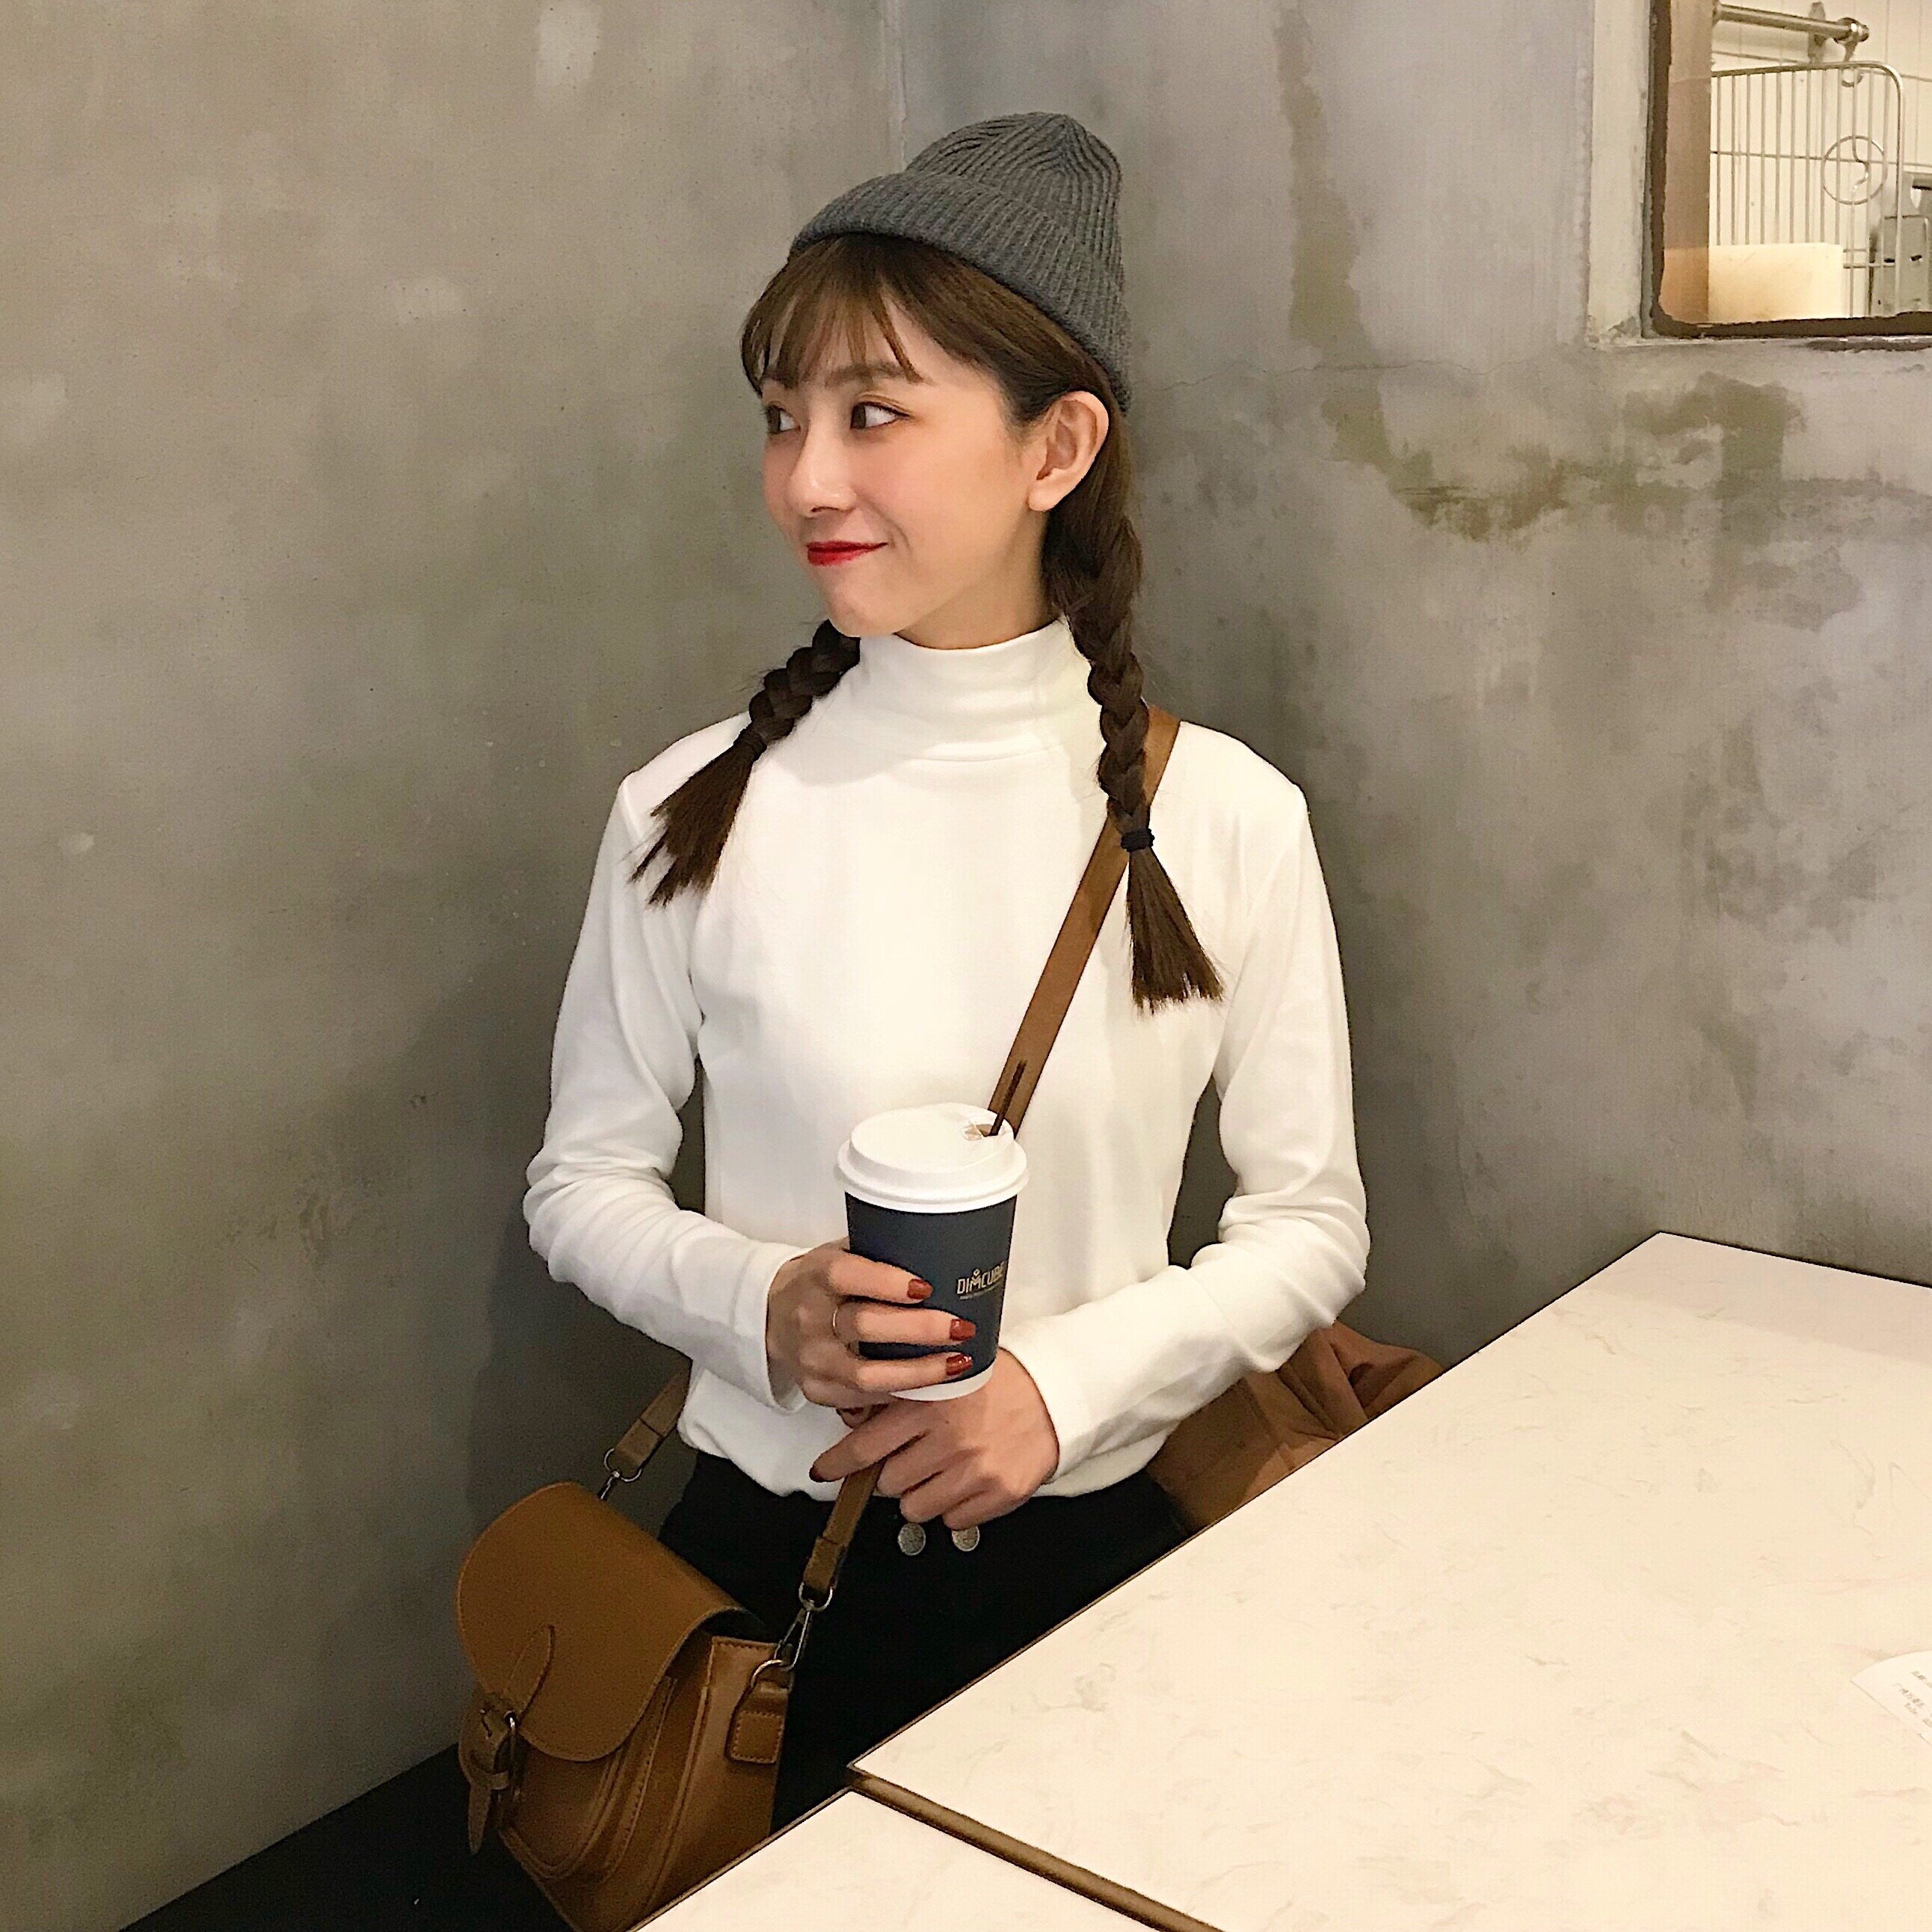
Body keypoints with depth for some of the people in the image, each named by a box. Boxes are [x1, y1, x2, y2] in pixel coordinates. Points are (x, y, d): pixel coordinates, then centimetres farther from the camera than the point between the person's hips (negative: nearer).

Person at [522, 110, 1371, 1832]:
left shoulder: (1223, 816, -10)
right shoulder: (697, 813, -10)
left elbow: (1311, 1226, -3)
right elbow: (584, 1182, 1)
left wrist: (1070, 1381, -18)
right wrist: (762, 1304, -19)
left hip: (1082, 1545, 1)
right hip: (766, 1545, 0)